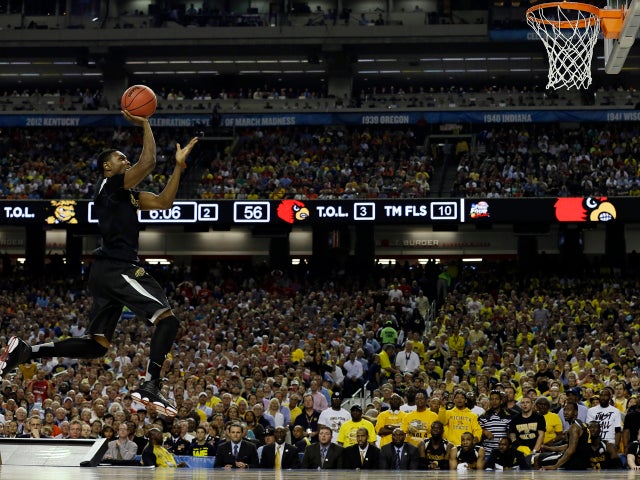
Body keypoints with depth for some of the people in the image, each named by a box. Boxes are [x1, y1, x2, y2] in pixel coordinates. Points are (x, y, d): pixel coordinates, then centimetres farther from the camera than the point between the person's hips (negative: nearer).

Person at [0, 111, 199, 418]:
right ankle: (150, 387, -20)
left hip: (109, 271, 10)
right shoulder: (111, 184, -4)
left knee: (96, 346, 10)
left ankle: (25, 351, 8)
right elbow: (148, 162, -16)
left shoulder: (127, 194, 23)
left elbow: (164, 203, 20)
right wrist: (144, 124, -6)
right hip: (117, 268, -10)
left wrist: (179, 164, 18)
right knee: (167, 319, -15)